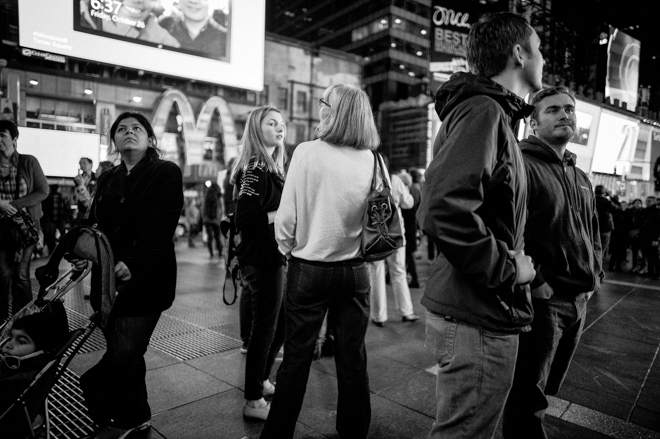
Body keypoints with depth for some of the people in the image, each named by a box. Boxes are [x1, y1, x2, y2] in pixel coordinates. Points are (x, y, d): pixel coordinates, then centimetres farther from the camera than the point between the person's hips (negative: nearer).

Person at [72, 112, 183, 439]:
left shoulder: (166, 173, -2)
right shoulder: (107, 179, 16)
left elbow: (162, 223, -14)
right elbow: (95, 223, 10)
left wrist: (133, 262, -25)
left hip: (146, 278, -5)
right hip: (108, 279, 6)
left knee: (125, 354, -7)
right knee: (124, 354, 11)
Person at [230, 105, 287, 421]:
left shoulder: (272, 167, 13)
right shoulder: (255, 167, -14)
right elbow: (245, 220, -23)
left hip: (273, 256, 9)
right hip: (261, 259, -9)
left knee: (280, 324, 19)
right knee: (265, 327, 2)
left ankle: (260, 380, 38)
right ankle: (253, 402, 19)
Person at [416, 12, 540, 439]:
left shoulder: (491, 112, 16)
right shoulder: (483, 110, -16)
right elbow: (444, 210, -31)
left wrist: (510, 257, 15)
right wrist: (508, 268, -18)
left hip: (476, 310, 10)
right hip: (480, 319, -10)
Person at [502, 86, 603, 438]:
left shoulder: (581, 178, 16)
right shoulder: (522, 165, -12)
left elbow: (593, 233, 24)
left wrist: (595, 274, 13)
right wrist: (535, 281, -21)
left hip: (578, 301, 8)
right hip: (542, 300, -8)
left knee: (544, 392, 22)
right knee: (528, 399, 4)